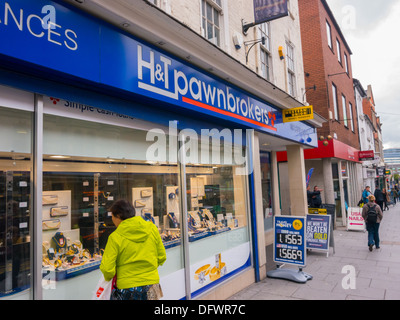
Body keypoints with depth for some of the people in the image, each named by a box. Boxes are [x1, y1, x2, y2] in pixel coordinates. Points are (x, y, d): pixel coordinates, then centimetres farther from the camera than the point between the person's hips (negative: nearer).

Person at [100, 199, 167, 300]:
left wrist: (108, 277, 9)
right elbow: (162, 257, 4)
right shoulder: (152, 228, -4)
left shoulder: (115, 237, -14)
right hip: (151, 283, 3)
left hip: (127, 289, -3)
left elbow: (107, 268, -14)